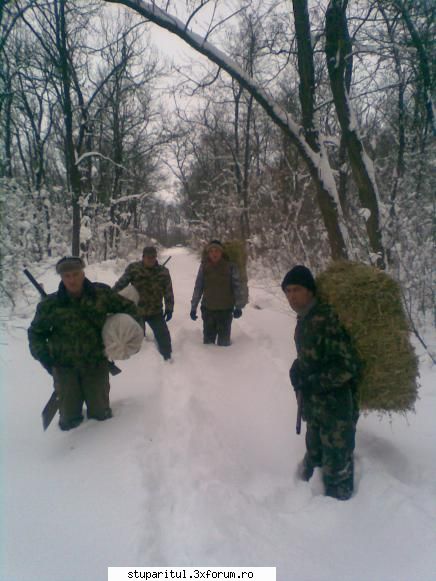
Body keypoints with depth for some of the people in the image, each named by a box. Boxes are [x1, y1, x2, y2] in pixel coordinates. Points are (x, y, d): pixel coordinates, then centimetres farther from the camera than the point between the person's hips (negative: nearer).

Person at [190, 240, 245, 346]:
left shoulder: (230, 266, -8)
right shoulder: (204, 266, -3)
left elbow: (237, 286, -5)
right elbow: (198, 287, 3)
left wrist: (239, 306, -12)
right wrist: (193, 307, 3)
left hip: (226, 309, -1)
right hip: (208, 309, 2)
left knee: (224, 340, 12)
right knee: (208, 338, 16)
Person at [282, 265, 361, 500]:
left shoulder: (326, 319, -25)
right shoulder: (305, 319, 5)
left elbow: (348, 365, -27)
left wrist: (311, 383, -23)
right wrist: (299, 370, -1)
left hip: (337, 408, -9)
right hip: (315, 405, 9)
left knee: (336, 463, 7)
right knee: (315, 452, 26)